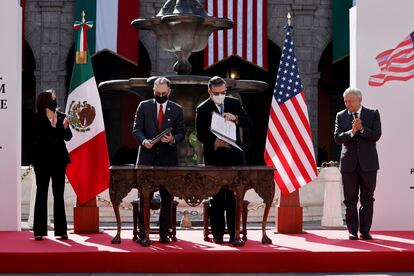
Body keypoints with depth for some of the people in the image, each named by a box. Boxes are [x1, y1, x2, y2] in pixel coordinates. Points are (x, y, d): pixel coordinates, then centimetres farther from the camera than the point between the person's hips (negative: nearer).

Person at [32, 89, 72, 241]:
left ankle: (61, 230, 7)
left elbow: (68, 137, 2)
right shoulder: (37, 118, -2)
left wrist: (65, 127, -14)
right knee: (41, 193, 2)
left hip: (59, 160, 3)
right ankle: (39, 230, 3)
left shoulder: (62, 117, 5)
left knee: (59, 195, 5)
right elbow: (36, 137, 0)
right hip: (43, 160, -3)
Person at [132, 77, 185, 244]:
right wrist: (144, 141, -17)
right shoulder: (144, 106, 7)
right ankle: (143, 234, 3)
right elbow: (136, 130, 3)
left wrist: (172, 139, -13)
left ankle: (164, 234, 11)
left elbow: (181, 133, 8)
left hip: (168, 159, 1)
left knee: (167, 198, 3)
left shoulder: (177, 110, 9)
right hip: (147, 158, -1)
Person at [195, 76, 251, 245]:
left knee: (234, 196, 1)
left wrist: (235, 118, -16)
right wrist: (215, 142, -22)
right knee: (217, 197, 3)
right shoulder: (202, 109, -1)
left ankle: (233, 234, 5)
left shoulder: (234, 103, 8)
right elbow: (200, 135, -5)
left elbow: (248, 123, 3)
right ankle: (217, 233, 9)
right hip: (214, 158, -2)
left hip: (235, 157, 2)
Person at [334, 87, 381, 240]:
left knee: (367, 199, 3)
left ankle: (365, 231, 10)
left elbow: (376, 135, -6)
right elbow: (337, 138, -4)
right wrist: (351, 132, -19)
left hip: (368, 163, -1)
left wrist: (362, 128, -19)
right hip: (349, 163, 1)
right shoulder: (341, 116, 6)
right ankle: (353, 231, 8)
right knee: (350, 200, 3)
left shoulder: (373, 114, 2)